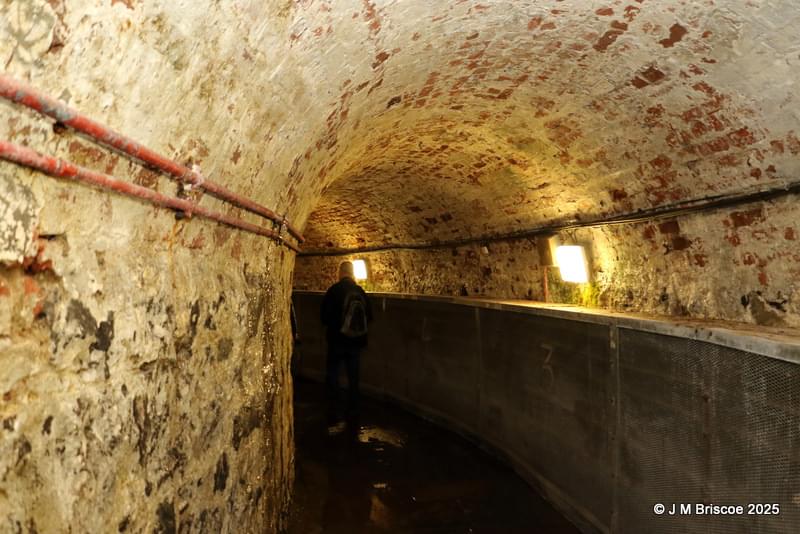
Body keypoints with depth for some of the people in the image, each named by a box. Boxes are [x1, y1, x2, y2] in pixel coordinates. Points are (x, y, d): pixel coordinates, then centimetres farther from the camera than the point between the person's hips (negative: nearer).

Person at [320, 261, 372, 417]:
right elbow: (369, 316, 5)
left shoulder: (334, 290, -12)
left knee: (332, 371, 12)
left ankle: (333, 403, 12)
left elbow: (324, 315, -9)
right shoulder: (361, 291, -2)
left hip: (337, 339, -3)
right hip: (356, 340, 3)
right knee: (353, 374, 13)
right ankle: (353, 407, 19)